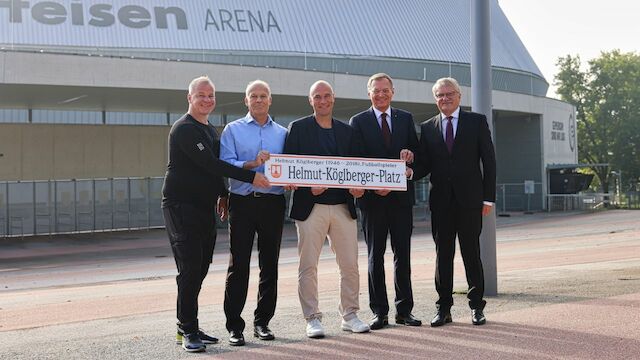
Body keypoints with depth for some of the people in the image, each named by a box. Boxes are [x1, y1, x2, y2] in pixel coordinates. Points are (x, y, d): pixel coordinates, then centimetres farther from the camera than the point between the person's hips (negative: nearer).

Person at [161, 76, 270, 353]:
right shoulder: (184, 129, -12)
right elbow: (210, 163, -21)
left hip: (205, 207, 8)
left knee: (200, 268, 8)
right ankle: (188, 331, -5)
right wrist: (250, 177, -22)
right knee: (189, 269, -10)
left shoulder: (210, 130, 18)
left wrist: (222, 194, 22)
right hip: (181, 205, -8)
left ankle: (188, 327, 16)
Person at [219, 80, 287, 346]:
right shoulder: (233, 130, 7)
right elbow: (225, 165, -5)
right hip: (242, 202, -3)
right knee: (239, 265, -4)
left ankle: (262, 322, 16)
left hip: (273, 203, 3)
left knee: (269, 264, 6)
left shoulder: (282, 133, 16)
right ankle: (234, 326, 1)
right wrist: (252, 165, -19)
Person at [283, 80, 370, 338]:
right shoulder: (298, 128, 4)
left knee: (350, 265, 5)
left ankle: (350, 315, 17)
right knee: (308, 266, 0)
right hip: (311, 207, -3)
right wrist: (308, 187, -17)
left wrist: (358, 187, -4)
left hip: (343, 207, 3)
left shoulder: (347, 131, 15)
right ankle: (312, 319, 9)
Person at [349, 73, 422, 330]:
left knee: (403, 254, 5)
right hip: (373, 197, -2)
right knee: (375, 256, 3)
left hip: (401, 196, 2)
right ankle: (379, 312, 8)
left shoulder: (406, 119, 12)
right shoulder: (358, 122, 3)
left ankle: (404, 310, 12)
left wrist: (409, 153, -12)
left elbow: (416, 150, 12)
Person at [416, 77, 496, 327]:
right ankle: (444, 308, 11)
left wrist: (488, 198, -4)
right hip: (440, 201, 2)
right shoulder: (427, 128, 11)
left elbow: (489, 160, 2)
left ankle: (477, 306, 13)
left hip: (469, 199, -2)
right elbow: (424, 165, 9)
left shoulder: (477, 122, 4)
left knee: (471, 253, 3)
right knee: (443, 255, 4)